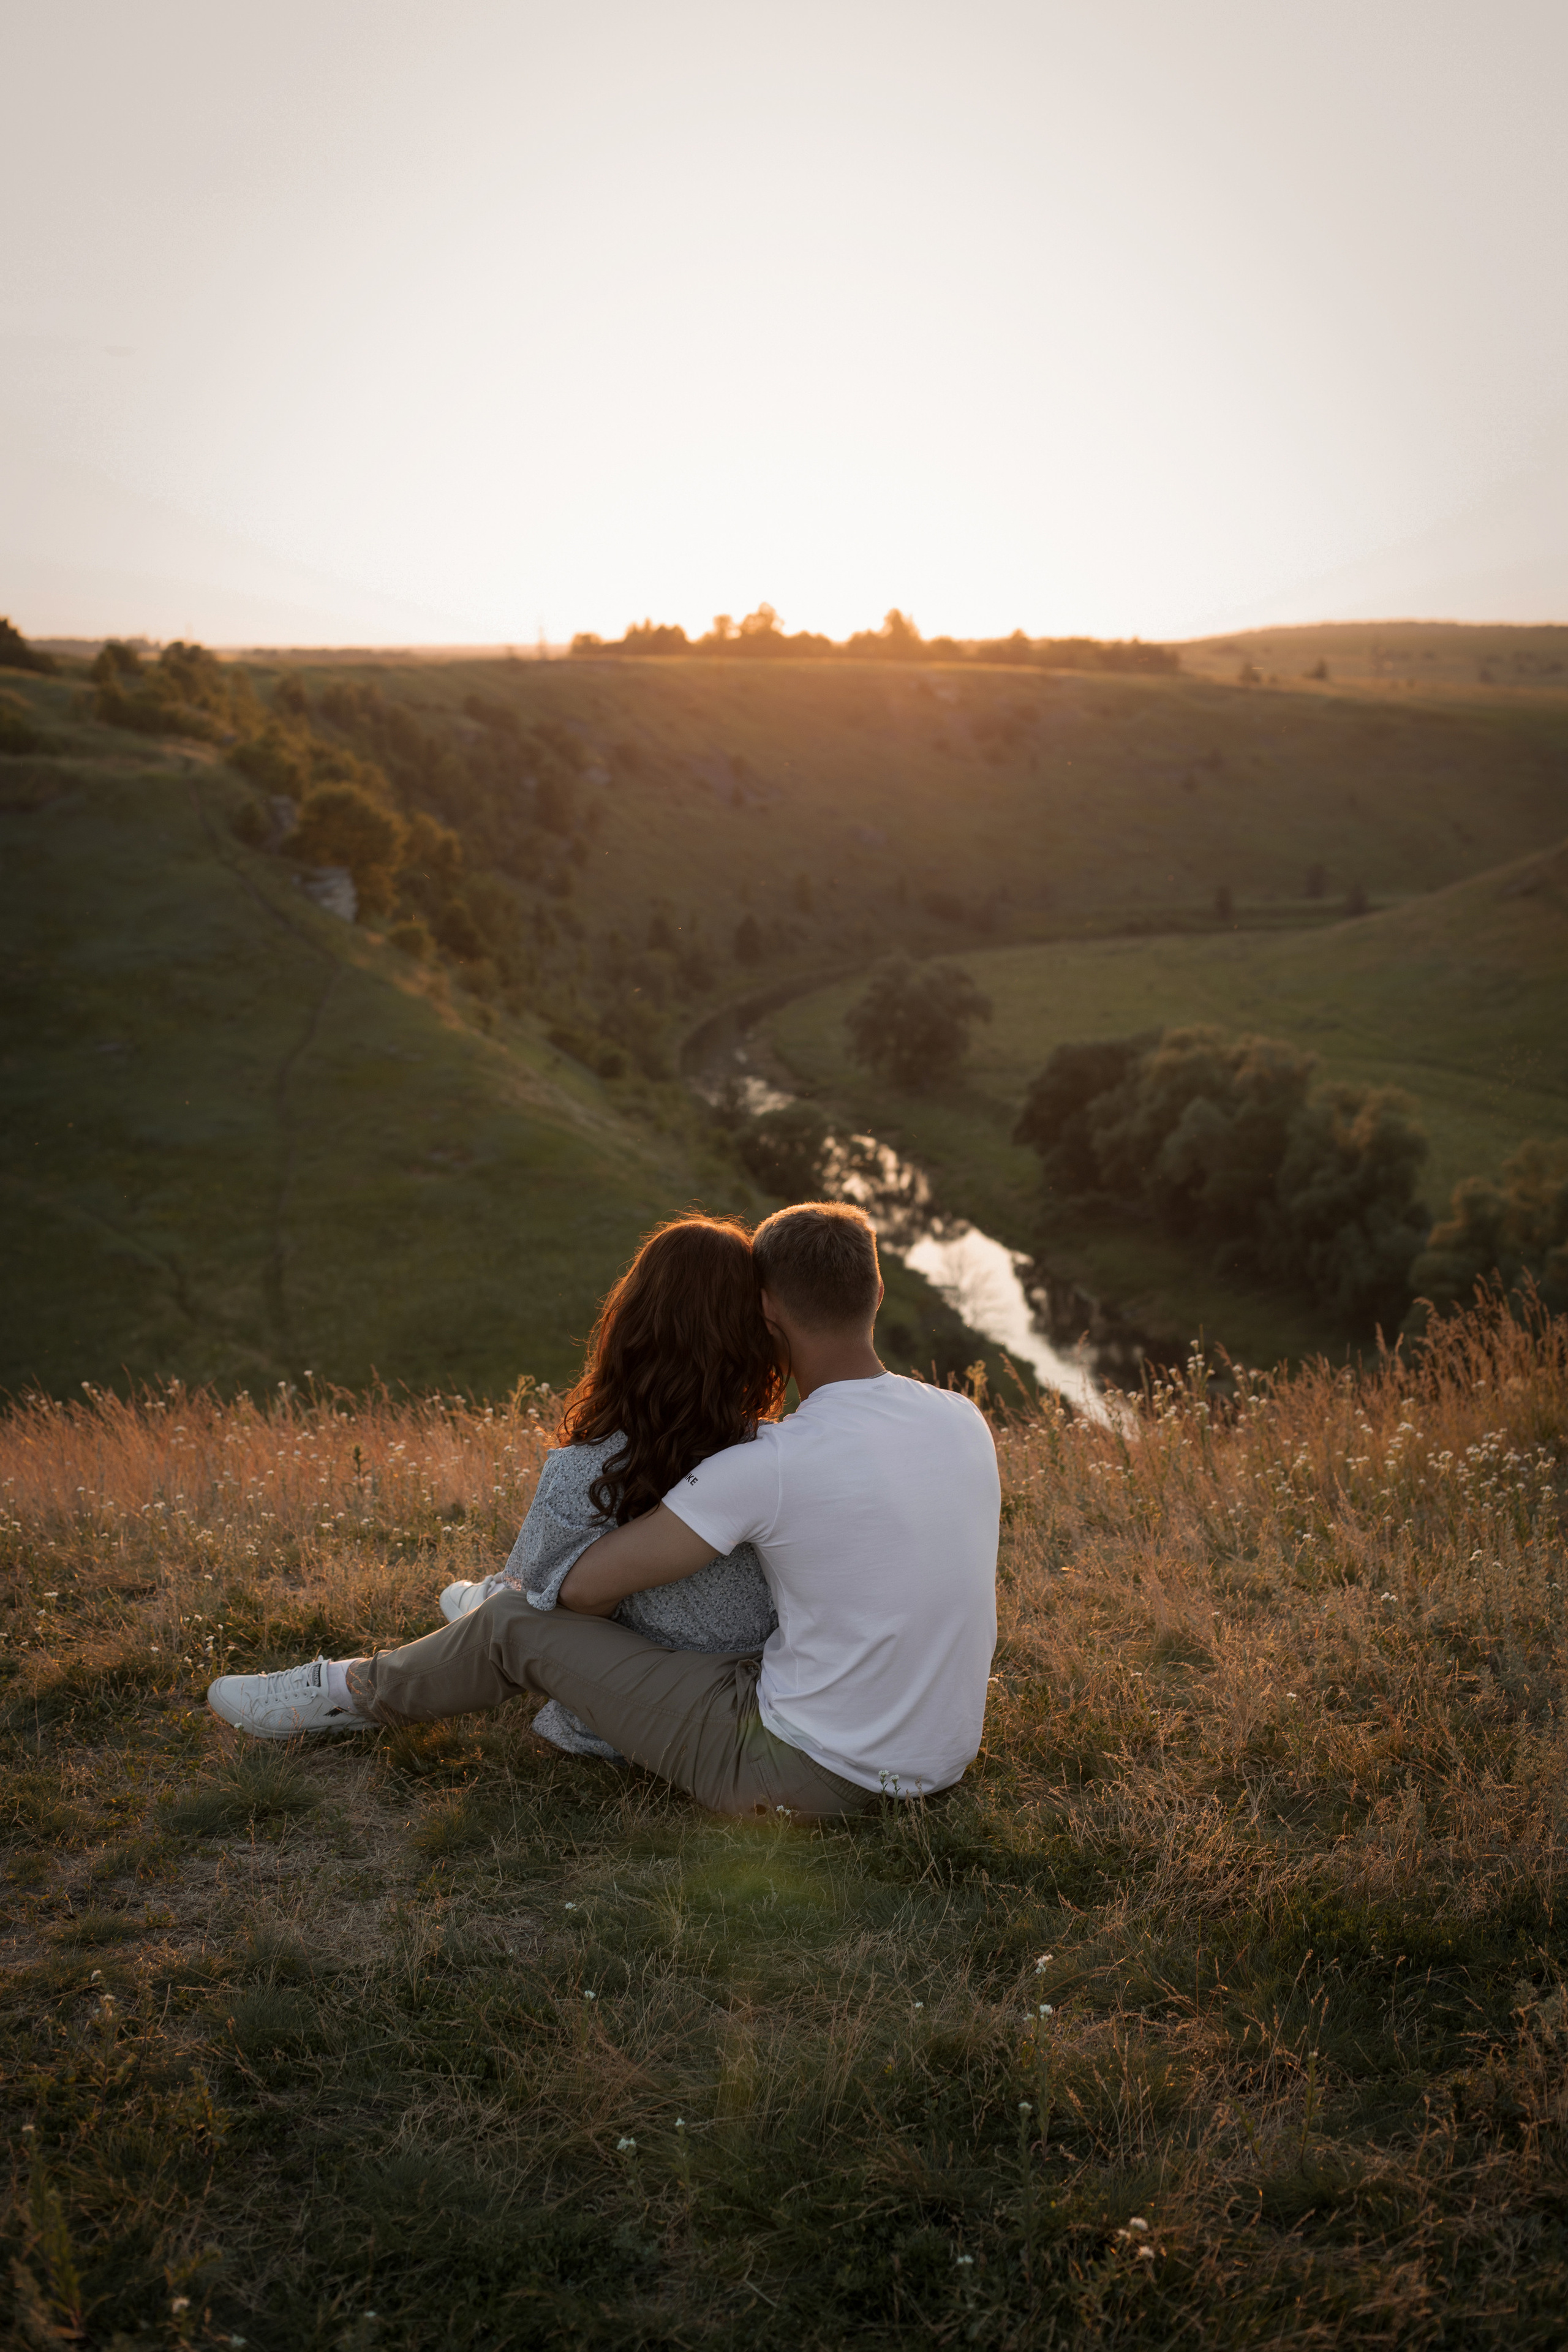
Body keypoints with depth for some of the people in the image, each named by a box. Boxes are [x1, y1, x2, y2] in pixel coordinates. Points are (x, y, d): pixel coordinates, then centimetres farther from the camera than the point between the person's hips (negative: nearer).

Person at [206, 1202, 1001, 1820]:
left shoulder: (770, 1465, -24)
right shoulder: (965, 1422, -5)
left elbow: (587, 1582, -15)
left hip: (806, 1774, -7)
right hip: (941, 1759, 7)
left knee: (521, 1625, 5)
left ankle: (356, 1690, 35)